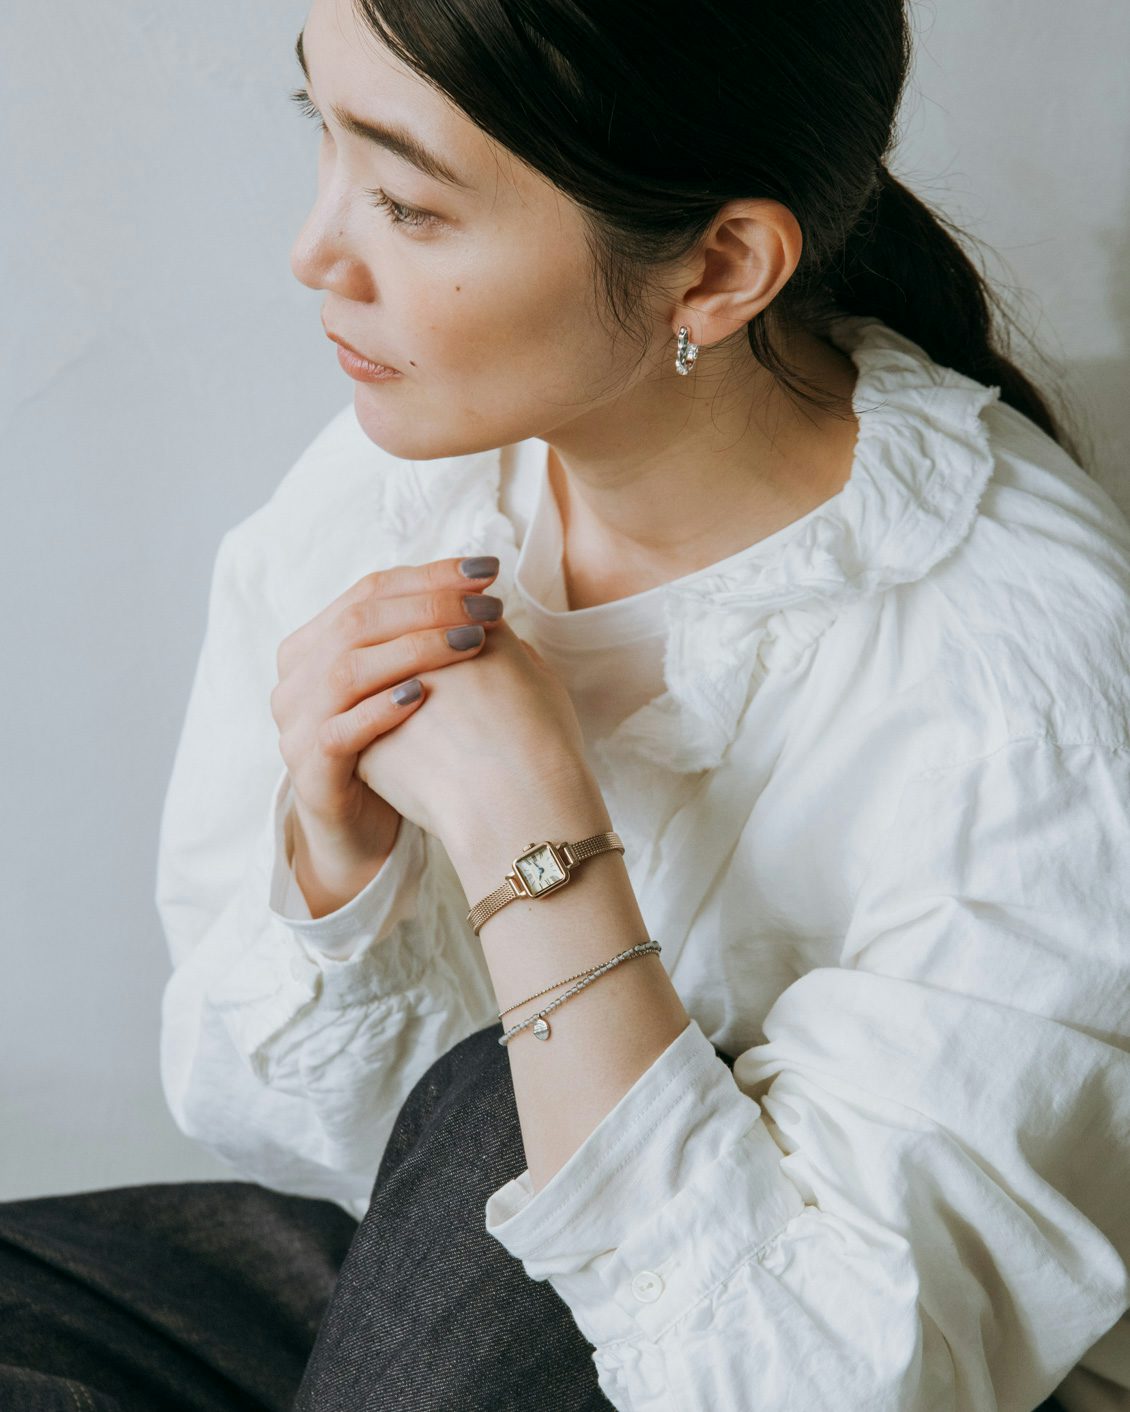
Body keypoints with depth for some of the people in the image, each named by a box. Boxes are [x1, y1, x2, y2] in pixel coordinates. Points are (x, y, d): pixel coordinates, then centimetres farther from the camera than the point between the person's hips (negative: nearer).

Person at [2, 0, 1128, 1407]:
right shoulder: (378, 491, -11)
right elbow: (285, 1129, -3)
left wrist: (534, 838, -32)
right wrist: (331, 854, -24)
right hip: (437, 1289, 4)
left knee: (501, 1119, -30)